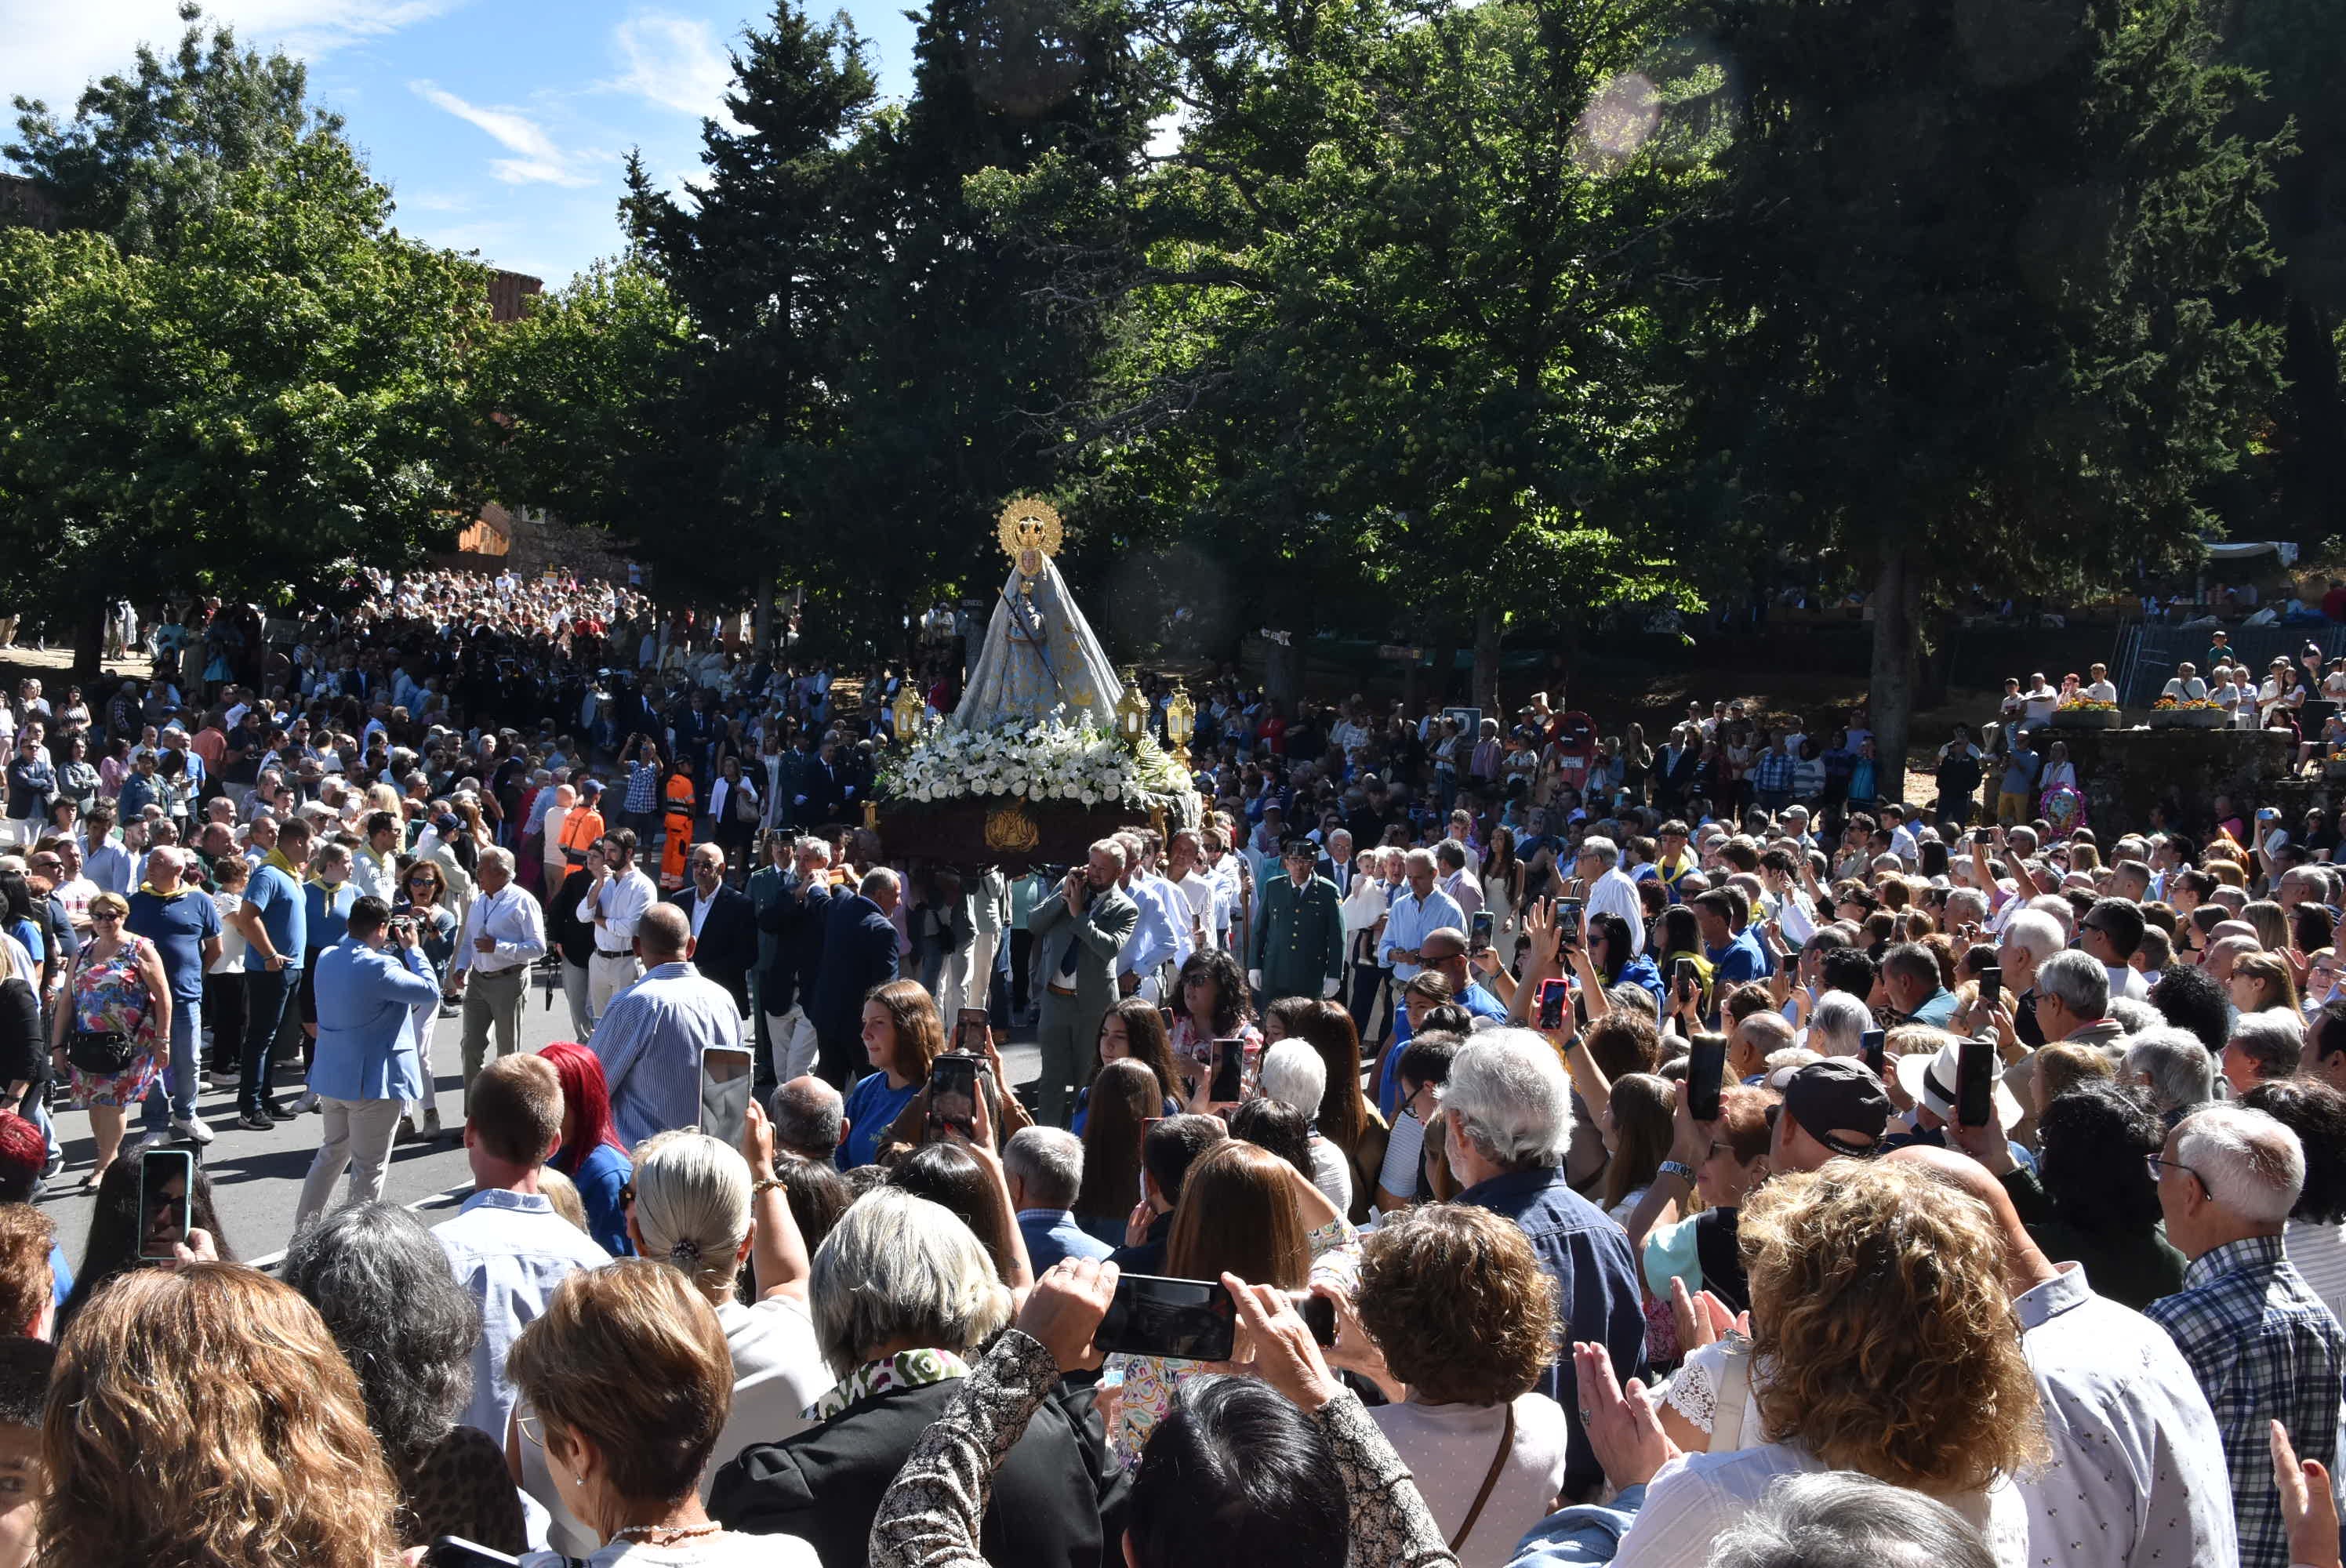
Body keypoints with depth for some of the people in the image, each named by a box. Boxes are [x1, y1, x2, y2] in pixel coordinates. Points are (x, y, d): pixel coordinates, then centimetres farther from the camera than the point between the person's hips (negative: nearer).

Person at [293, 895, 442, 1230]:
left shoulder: (327, 959, 2)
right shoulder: (378, 967, -24)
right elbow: (430, 991, -17)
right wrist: (412, 949, -7)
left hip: (331, 1077, 8)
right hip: (372, 1083, -8)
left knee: (332, 1152, 24)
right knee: (369, 1167, 4)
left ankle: (303, 1230, 30)